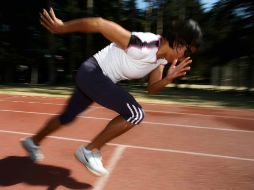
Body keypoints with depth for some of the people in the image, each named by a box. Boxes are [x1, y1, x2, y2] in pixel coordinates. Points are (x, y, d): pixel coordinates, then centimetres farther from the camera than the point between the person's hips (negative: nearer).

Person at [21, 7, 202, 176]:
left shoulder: (163, 58, -3)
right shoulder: (142, 46, -31)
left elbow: (151, 87, 6)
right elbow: (99, 23, -27)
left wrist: (169, 78, -13)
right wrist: (61, 27, -18)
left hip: (98, 78, 9)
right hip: (92, 72, -9)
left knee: (67, 117, 23)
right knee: (136, 113, -18)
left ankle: (33, 141, 48)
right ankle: (90, 151, -1)